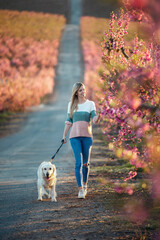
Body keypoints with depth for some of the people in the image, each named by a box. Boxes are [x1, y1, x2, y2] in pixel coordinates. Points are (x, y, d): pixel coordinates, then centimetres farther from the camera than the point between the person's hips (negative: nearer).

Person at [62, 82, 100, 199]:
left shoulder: (90, 104, 7)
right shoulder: (71, 105, 12)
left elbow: (94, 119, -5)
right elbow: (69, 121, 16)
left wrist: (97, 118, -28)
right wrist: (64, 135, 15)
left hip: (87, 135, 0)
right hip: (75, 136, 0)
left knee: (86, 162, 7)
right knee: (78, 162, -10)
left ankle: (85, 184, 28)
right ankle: (80, 189, -10)